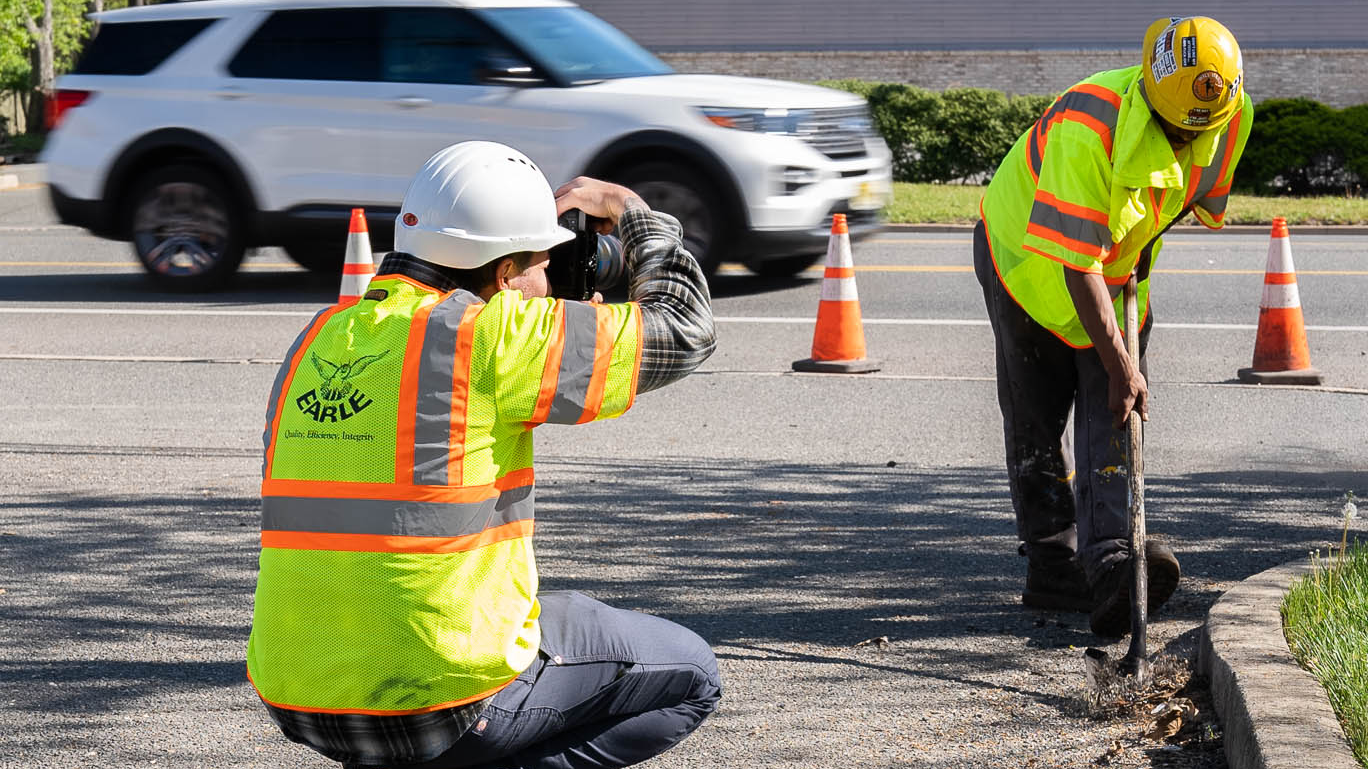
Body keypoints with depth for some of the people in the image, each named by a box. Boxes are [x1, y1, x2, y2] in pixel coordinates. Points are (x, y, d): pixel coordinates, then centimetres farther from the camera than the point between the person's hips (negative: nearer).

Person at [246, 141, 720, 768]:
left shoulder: (321, 338, 9)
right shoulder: (488, 335, -12)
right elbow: (683, 329, -3)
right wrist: (630, 210, 12)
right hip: (443, 702, -7)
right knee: (690, 678, 13)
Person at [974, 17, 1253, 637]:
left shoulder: (1231, 118, -18)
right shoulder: (1086, 128, -38)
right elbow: (1077, 265, -38)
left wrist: (1138, 255, 4)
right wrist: (1120, 366, -38)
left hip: (1121, 268, 4)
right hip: (1028, 256, -4)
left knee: (1111, 414, -11)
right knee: (1038, 422, 0)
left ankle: (1110, 562, -22)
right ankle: (1052, 567, 10)